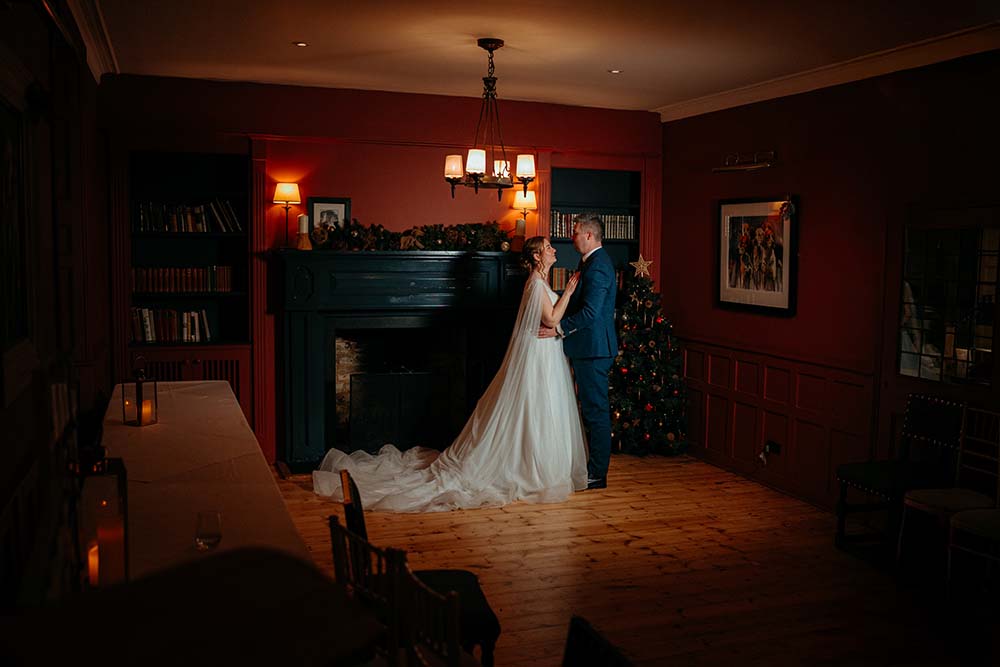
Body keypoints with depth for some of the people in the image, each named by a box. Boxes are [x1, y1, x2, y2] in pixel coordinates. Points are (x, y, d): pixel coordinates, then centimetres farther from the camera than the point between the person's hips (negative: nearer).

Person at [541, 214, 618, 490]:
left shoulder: (598, 266, -18)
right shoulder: (592, 261, 15)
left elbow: (589, 312, -25)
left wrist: (558, 329, -17)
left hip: (593, 348, -11)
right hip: (591, 346, 11)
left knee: (596, 410, -3)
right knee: (594, 409, 16)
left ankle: (597, 475, 5)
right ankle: (594, 465, 25)